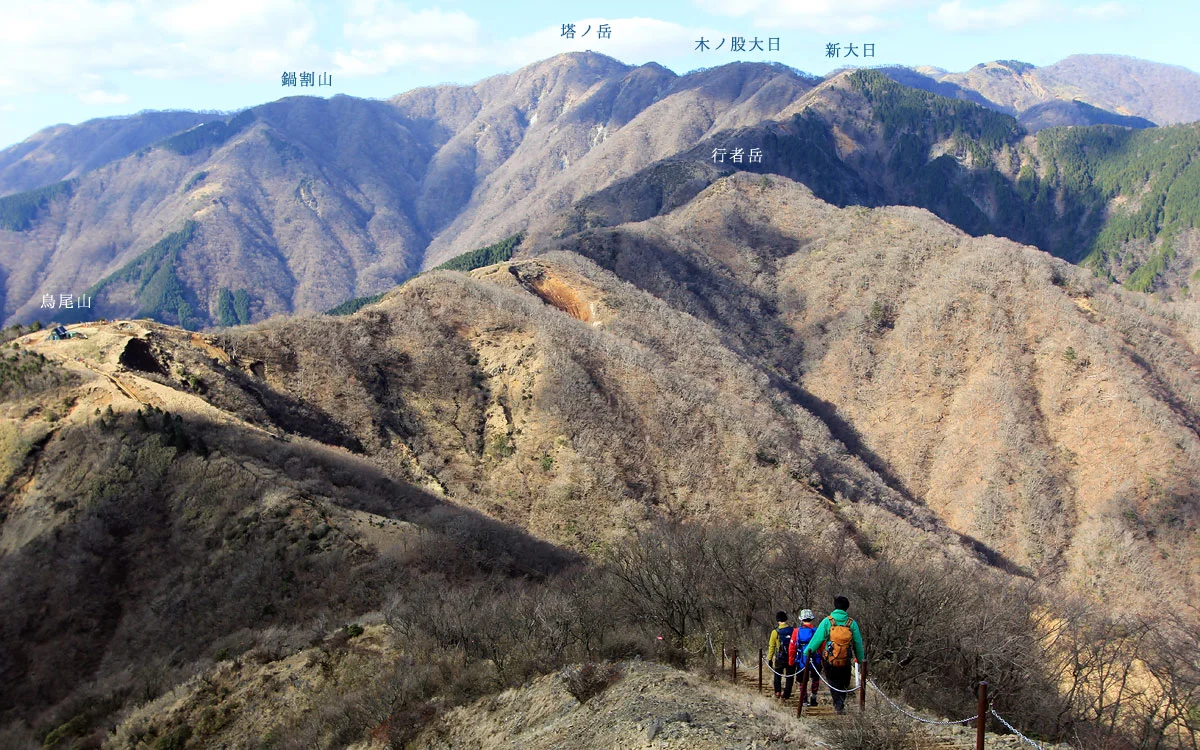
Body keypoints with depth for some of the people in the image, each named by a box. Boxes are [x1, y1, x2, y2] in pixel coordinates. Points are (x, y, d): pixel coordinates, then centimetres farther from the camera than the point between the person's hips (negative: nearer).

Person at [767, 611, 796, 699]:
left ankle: (778, 691, 7)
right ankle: (786, 695, 9)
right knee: (789, 677, 11)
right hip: (791, 658, 1)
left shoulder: (775, 632, -7)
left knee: (777, 674, 19)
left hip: (780, 659, -1)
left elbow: (771, 646, -4)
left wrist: (770, 659, 3)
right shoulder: (793, 630, -3)